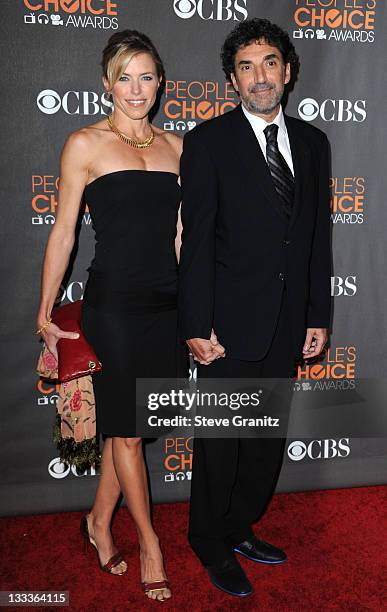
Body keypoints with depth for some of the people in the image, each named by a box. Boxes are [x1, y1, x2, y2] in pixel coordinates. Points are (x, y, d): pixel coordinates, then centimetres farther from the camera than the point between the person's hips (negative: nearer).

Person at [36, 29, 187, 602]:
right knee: (126, 430, 7)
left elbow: (181, 233, 14)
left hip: (168, 303, 5)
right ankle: (149, 543, 25)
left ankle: (99, 520, 36)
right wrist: (45, 312, 2)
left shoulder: (174, 145, 10)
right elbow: (63, 233, 0)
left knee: (129, 424, 14)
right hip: (113, 304, -4)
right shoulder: (85, 144, -2)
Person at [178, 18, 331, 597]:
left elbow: (319, 235, 10)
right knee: (220, 442, 8)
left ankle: (240, 528, 38)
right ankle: (212, 547, 30)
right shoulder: (209, 140, -5)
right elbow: (196, 239, -9)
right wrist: (197, 326, -13)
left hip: (288, 324, 5)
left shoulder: (312, 142, 10)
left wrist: (319, 315, 8)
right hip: (232, 322, -5)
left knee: (269, 440, 16)